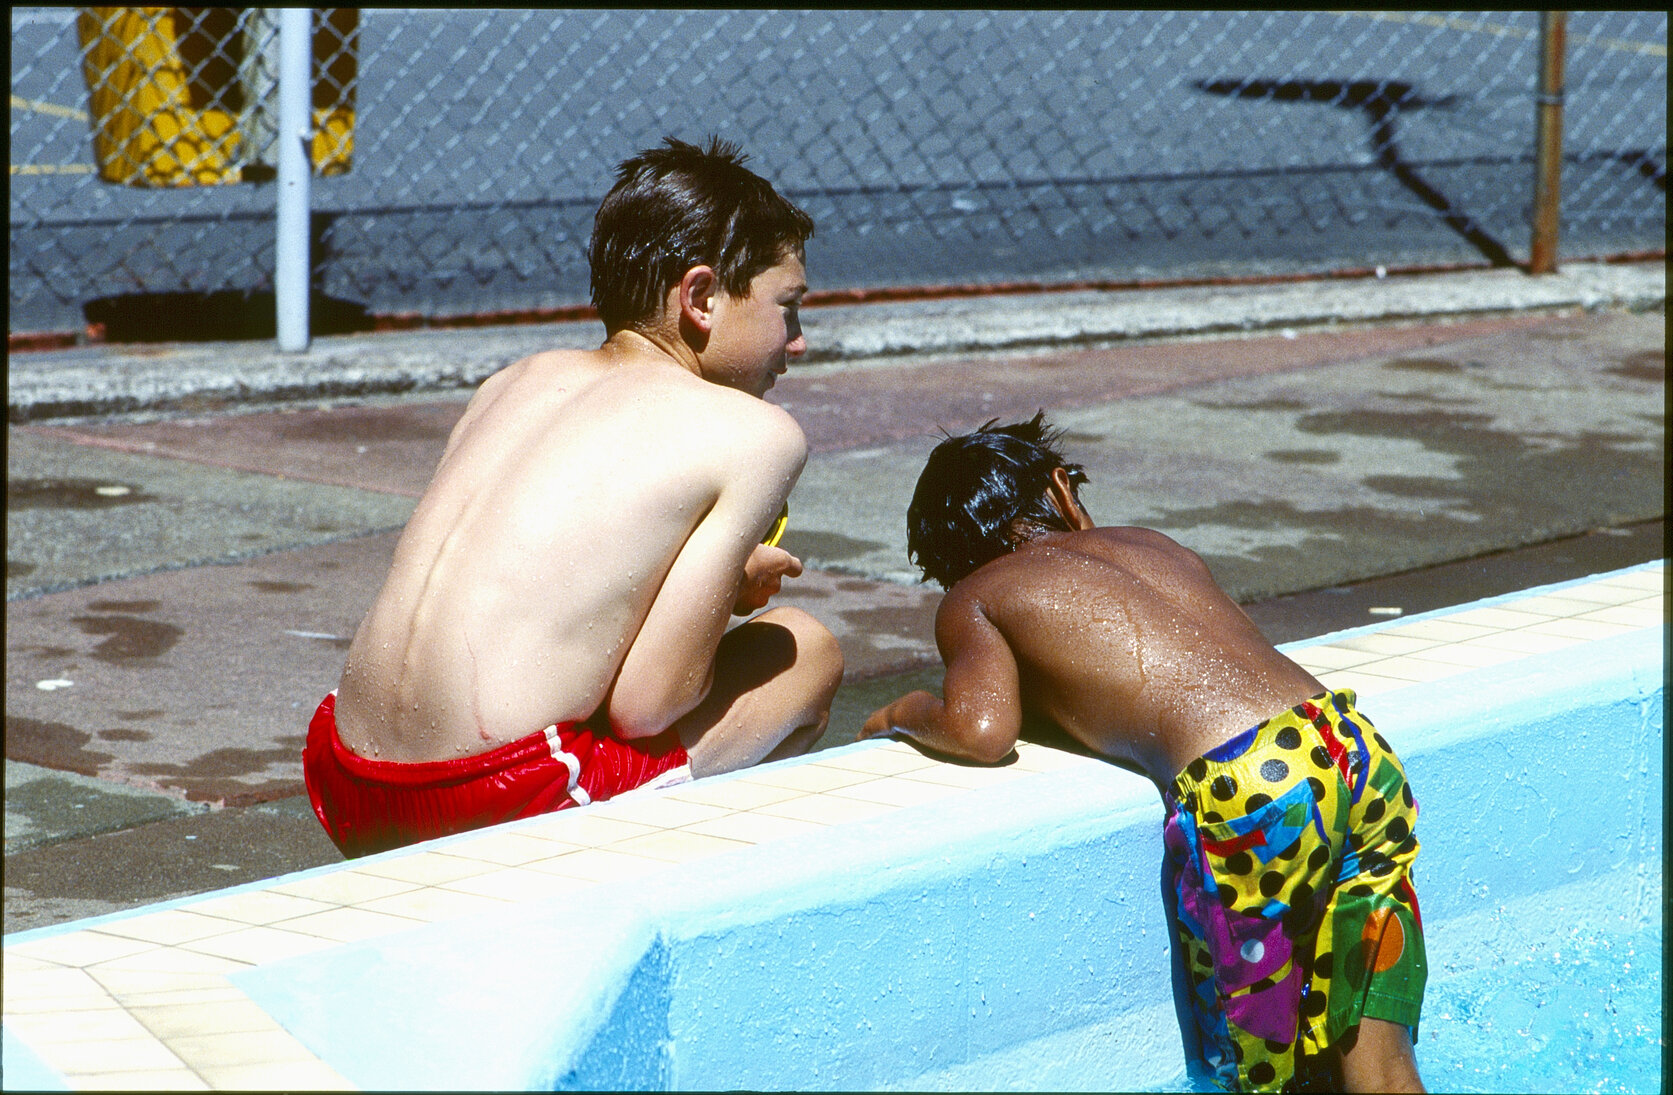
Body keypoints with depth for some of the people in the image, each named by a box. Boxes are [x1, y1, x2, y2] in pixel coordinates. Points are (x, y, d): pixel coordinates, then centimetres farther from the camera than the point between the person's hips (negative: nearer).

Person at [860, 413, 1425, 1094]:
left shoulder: (971, 600, 14)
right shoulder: (1155, 545, 30)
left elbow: (982, 730, -2)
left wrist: (906, 714, 19)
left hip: (1245, 792, -6)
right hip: (1362, 747, 6)